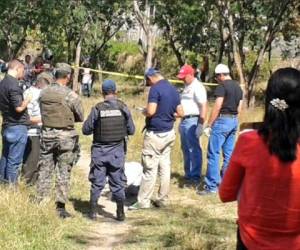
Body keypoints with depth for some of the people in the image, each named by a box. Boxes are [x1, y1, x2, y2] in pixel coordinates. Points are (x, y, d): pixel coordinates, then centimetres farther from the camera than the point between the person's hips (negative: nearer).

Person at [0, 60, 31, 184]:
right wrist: (28, 99, -7)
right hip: (17, 127, -9)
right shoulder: (14, 85, -19)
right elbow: (19, 107, -24)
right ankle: (11, 185, 4)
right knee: (14, 160, -1)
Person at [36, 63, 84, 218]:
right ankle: (60, 207, 6)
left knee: (44, 170, 11)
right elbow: (81, 117, -5)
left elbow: (43, 112, 8)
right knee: (63, 172, 4)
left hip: (46, 134, 4)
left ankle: (40, 204, 14)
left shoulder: (43, 93, 0)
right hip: (65, 136, -4)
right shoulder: (71, 95, -13)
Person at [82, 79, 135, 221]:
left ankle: (93, 212, 15)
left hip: (100, 150, -1)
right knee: (118, 182, 10)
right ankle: (120, 213, 12)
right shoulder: (123, 108, -6)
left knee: (97, 182, 10)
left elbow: (86, 130, -4)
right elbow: (131, 130, -1)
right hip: (117, 150, 1)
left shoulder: (97, 109, -10)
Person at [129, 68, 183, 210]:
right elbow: (180, 113, 10)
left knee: (150, 168, -3)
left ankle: (143, 201, 3)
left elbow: (151, 111, -24)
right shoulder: (173, 89, 8)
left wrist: (143, 112, -3)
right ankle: (162, 199, 17)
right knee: (165, 167, 11)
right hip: (169, 133, 8)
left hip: (155, 134, -8)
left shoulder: (155, 89, -16)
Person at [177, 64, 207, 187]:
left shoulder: (197, 87, -11)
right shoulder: (186, 87, 18)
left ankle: (195, 177, -5)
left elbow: (203, 106, -17)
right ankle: (188, 175, 21)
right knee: (186, 149, 13)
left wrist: (200, 124, -22)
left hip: (192, 121, -10)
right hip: (184, 121, 10)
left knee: (194, 150, -8)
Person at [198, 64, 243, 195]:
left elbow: (217, 107, -16)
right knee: (228, 154, 11)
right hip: (234, 121, 8)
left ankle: (211, 186, -5)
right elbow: (239, 108, 16)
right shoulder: (238, 87, 13)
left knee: (213, 154, -5)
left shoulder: (222, 86, -12)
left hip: (222, 120, -8)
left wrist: (209, 125, -12)